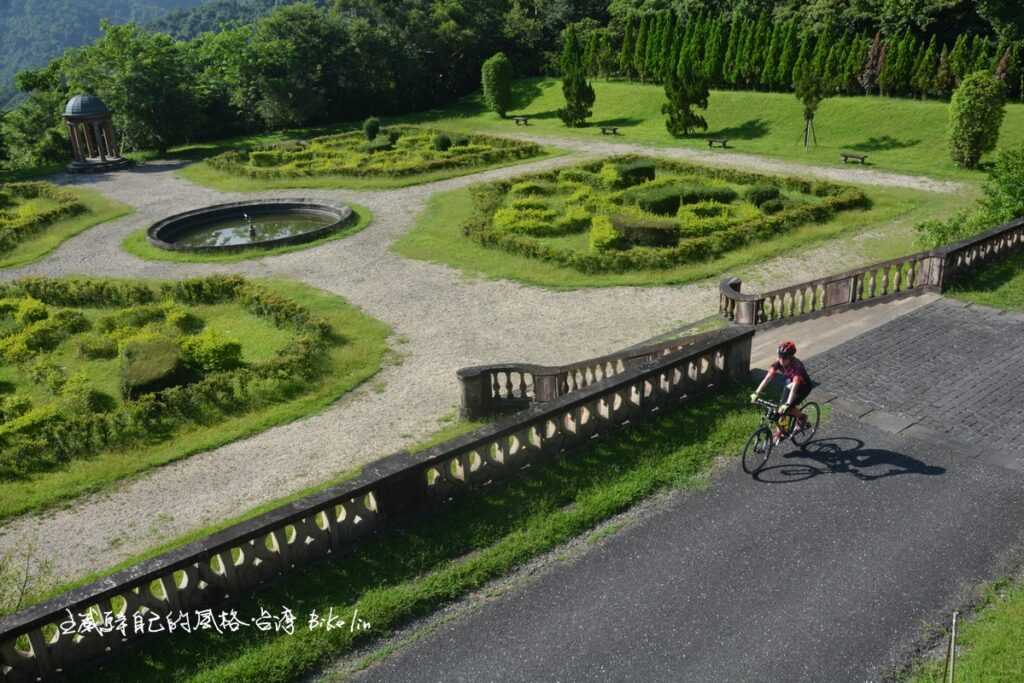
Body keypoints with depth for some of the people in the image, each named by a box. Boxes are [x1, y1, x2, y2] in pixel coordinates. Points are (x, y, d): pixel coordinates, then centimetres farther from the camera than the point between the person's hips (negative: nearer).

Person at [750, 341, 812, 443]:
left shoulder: (797, 366, -37)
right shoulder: (778, 363, -22)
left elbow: (795, 386, -46)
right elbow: (768, 378, -30)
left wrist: (787, 404, -56)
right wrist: (756, 393, -40)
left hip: (803, 386, -5)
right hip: (789, 384, 5)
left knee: (787, 409, -20)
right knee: (781, 409, -3)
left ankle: (802, 417, 9)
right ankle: (779, 433, 14)